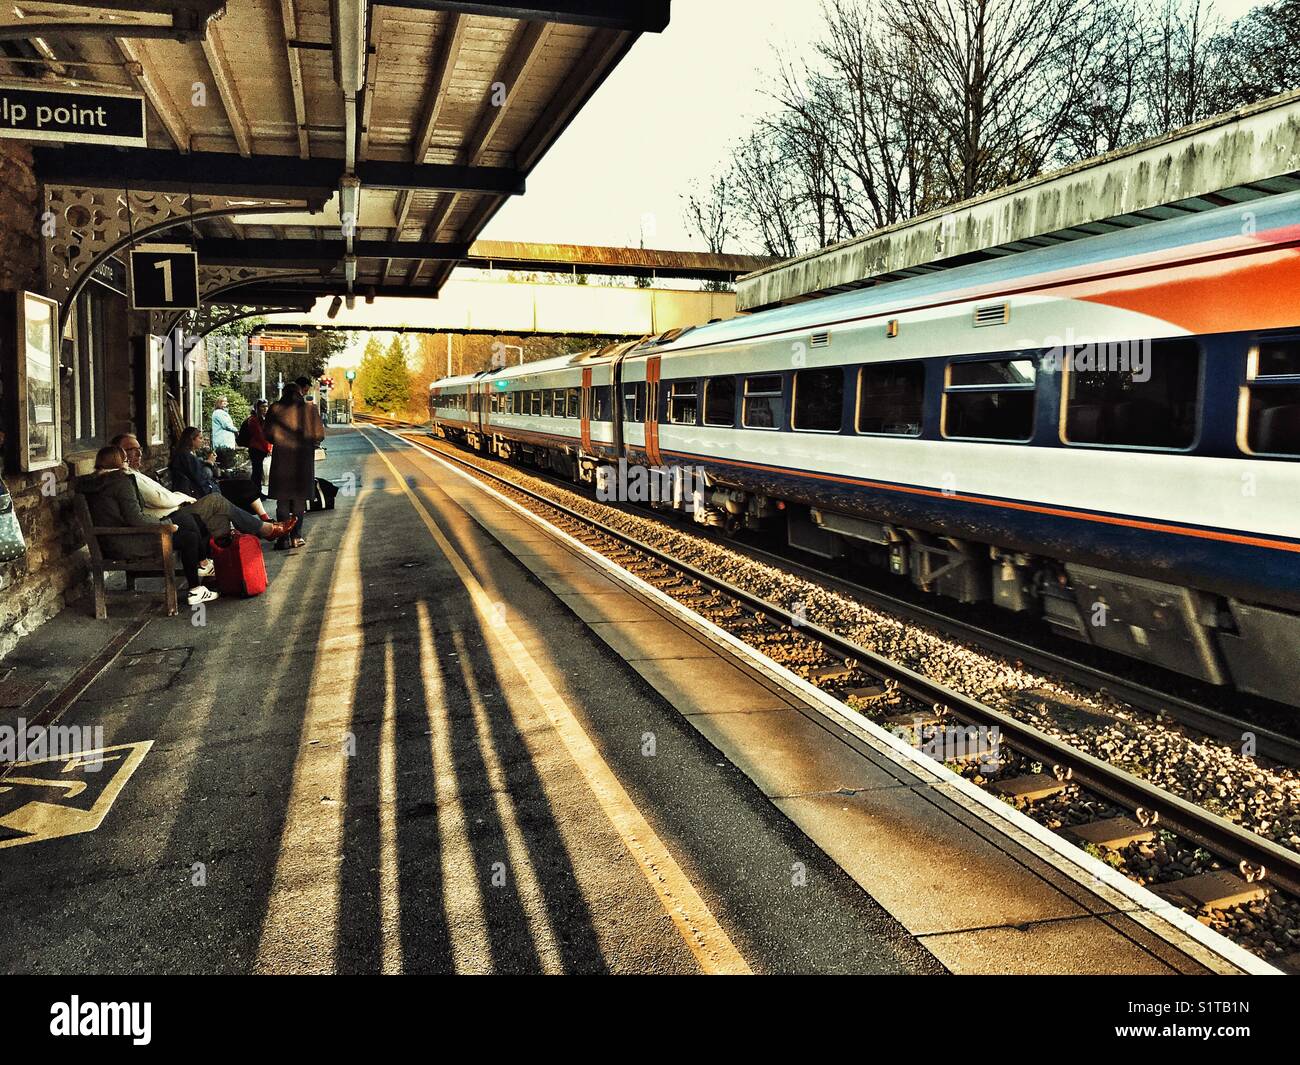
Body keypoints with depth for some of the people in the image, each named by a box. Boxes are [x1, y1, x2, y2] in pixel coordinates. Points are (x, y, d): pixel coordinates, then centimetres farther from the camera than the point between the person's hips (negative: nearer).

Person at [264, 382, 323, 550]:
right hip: (304, 457, 0)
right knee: (300, 500, 9)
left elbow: (269, 435, -1)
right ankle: (296, 537, 8)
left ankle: (283, 538, 3)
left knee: (282, 500, 6)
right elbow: (319, 435, -2)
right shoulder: (310, 408, -1)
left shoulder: (275, 409, -1)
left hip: (282, 457, 0)